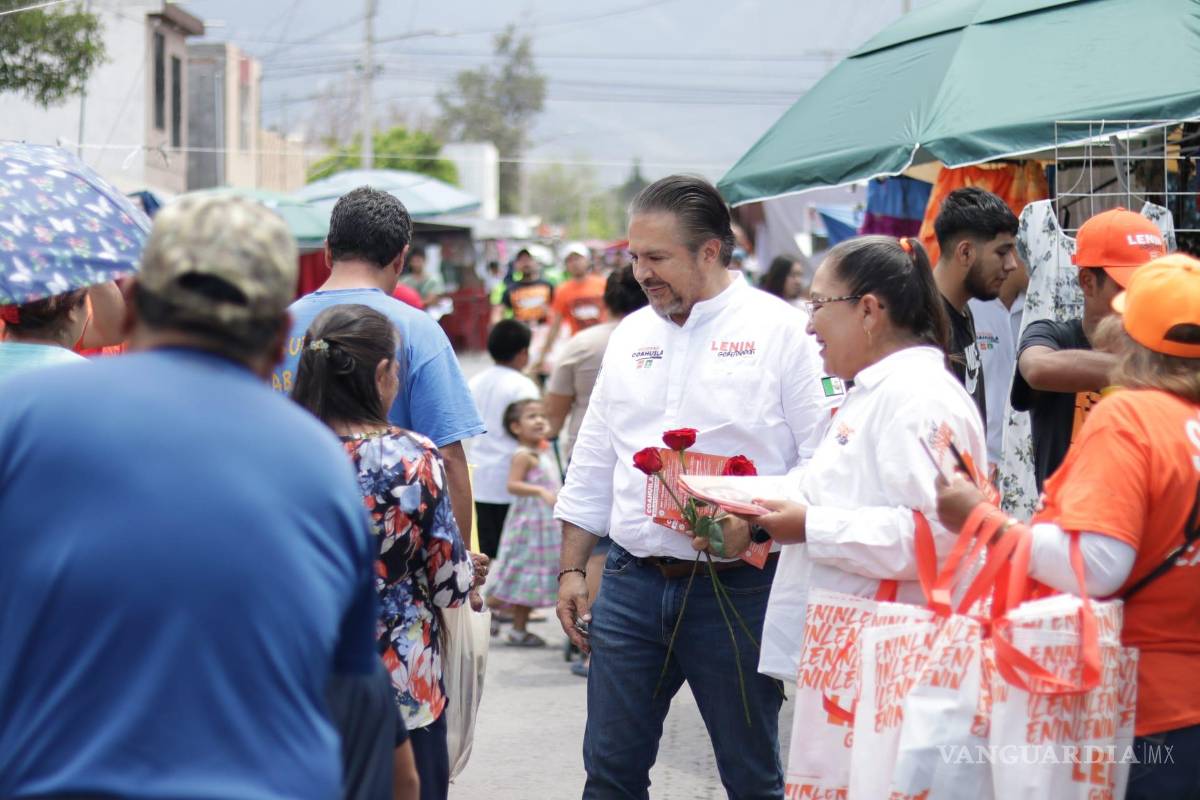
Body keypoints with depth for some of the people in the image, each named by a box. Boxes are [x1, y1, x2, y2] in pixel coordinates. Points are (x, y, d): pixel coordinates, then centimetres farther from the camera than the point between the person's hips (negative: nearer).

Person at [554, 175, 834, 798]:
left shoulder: (779, 331, -5)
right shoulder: (630, 336, 13)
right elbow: (593, 464, 19)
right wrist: (571, 570, 14)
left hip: (737, 589, -5)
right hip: (631, 583, 5)